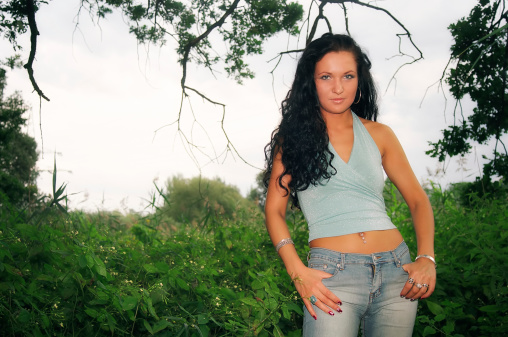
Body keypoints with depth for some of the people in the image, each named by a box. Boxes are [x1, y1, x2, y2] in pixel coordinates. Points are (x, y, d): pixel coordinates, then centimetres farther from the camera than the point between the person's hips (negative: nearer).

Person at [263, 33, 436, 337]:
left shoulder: (379, 135, 11)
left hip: (396, 269, 3)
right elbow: (275, 210, 3)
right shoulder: (294, 137, 6)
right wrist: (297, 272, -11)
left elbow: (418, 200, 14)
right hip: (332, 272, -3)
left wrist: (427, 258, -2)